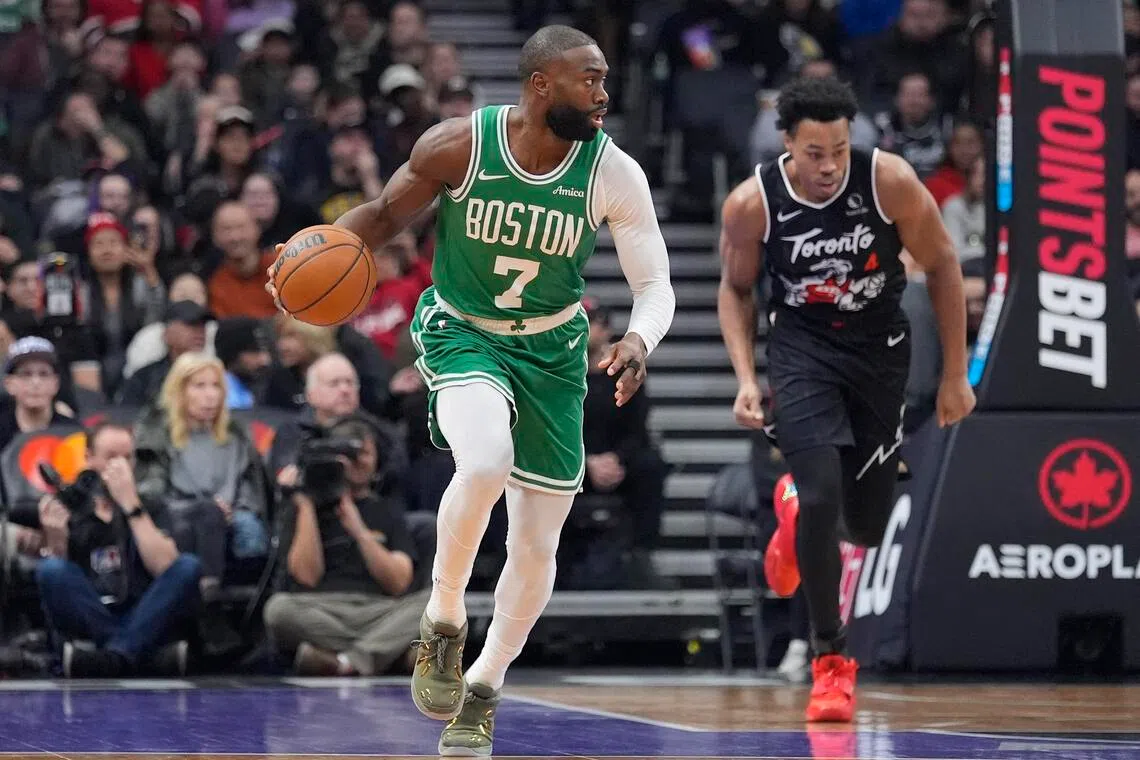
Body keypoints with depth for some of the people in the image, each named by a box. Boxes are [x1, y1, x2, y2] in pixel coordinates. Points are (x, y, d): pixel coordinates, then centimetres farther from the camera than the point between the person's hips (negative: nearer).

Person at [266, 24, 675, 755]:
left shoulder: (614, 174, -17)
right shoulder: (459, 145, -19)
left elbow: (656, 285, -12)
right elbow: (385, 214, -3)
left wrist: (640, 340, -35)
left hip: (551, 349, 3)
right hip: (462, 334, -3)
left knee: (538, 543, 6)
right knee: (486, 463, -34)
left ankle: (482, 691, 30)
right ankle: (443, 624, -10)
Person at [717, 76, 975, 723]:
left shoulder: (890, 180, -20)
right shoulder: (752, 203, -18)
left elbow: (942, 266, -6)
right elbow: (736, 288, 2)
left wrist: (956, 374, -4)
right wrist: (746, 376, -10)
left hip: (880, 349, 1)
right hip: (802, 347, -1)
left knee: (868, 525, 8)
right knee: (822, 494, -21)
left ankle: (798, 515, 47)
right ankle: (831, 662, -6)